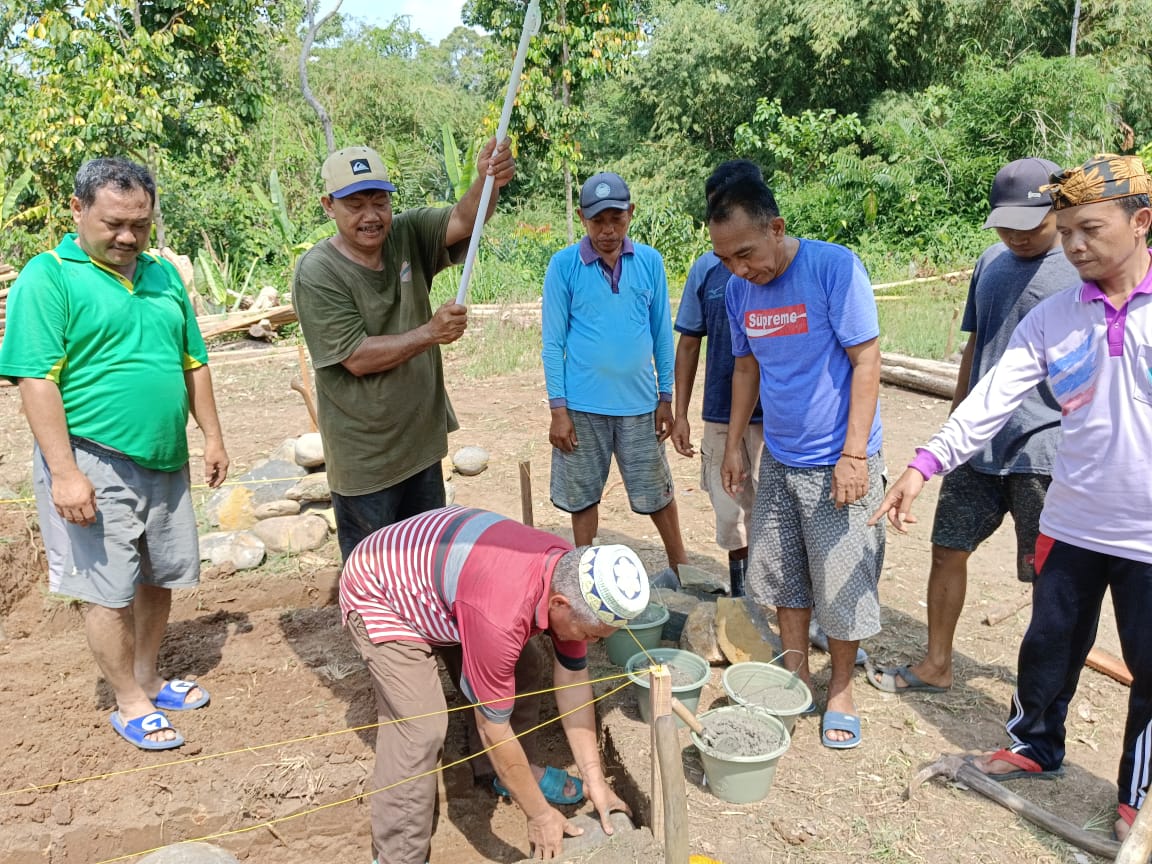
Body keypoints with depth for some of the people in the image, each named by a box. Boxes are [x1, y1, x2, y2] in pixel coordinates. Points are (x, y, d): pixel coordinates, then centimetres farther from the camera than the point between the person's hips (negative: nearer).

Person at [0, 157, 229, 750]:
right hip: (94, 464, -6)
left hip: (164, 462, 6)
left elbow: (193, 363, 16)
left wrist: (212, 436, 13)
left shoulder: (163, 274, 10)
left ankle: (148, 679, 36)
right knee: (108, 590, 4)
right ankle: (130, 703, 21)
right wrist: (64, 472, -20)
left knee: (158, 578, 17)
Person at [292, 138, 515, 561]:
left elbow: (463, 221, -21)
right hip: (365, 459, -5)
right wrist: (431, 332, -26)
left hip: (422, 442, 5)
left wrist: (487, 182, -41)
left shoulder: (408, 235, -4)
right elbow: (357, 357, -21)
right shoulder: (317, 274, -17)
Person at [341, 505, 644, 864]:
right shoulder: (500, 617, -40)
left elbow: (573, 680, -4)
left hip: (434, 562, 8)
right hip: (378, 591, -8)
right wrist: (540, 814, -13)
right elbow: (493, 728, -26)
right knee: (421, 728, -16)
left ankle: (514, 772, 30)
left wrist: (595, 779, -3)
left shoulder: (573, 575, -16)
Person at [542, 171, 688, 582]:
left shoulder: (650, 262, 0)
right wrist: (558, 409, -7)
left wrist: (666, 398, 7)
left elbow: (662, 333, 6)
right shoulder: (564, 265, -5)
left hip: (639, 401, 1)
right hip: (583, 404, -1)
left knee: (656, 490, 12)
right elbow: (553, 342, -4)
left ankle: (680, 565, 32)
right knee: (583, 494, 11)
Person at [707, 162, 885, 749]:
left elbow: (866, 360, -16)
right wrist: (733, 447, 11)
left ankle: (840, 691, 25)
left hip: (836, 462, -5)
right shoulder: (739, 290, 1)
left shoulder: (833, 267, -17)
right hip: (778, 459, 6)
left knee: (842, 582, 5)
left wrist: (853, 454, -20)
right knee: (781, 574, 14)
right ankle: (796, 674, 33)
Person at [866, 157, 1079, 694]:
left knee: (1047, 575, 8)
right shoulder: (991, 263, 9)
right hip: (977, 446, 6)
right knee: (948, 549, 11)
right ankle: (936, 666, 27)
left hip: (1045, 452, -6)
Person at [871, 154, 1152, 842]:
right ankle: (1036, 745, 43)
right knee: (1049, 645, 17)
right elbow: (992, 399, -7)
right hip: (1072, 523, 3)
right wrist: (926, 464, -17)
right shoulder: (1053, 317, -1)